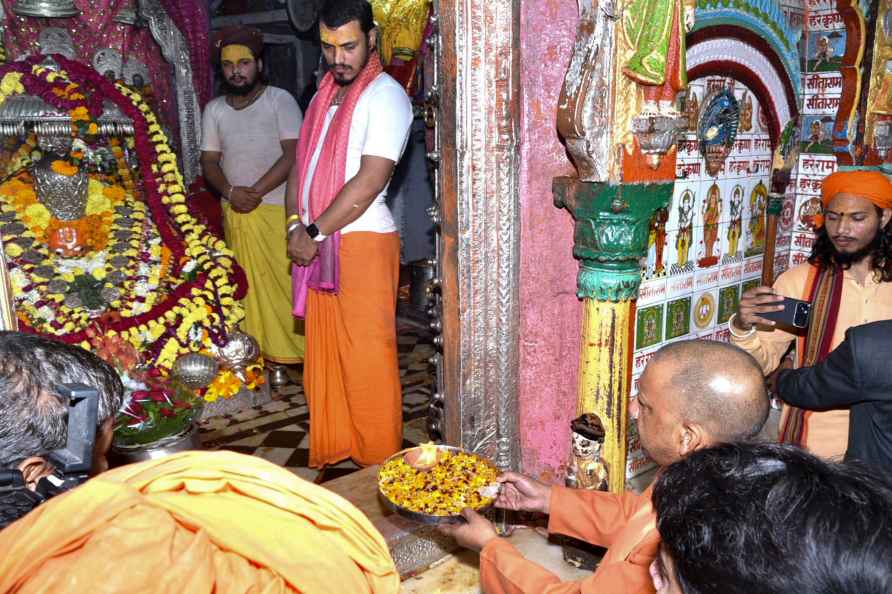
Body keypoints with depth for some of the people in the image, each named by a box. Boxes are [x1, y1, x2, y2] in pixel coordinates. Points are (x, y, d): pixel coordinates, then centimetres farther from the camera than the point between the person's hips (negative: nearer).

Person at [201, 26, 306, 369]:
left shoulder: (280, 100, -2)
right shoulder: (214, 110, 12)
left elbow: (293, 154, -10)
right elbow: (209, 161, 10)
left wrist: (256, 191, -14)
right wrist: (231, 192, -10)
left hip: (276, 208, -4)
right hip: (235, 212, 4)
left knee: (283, 281, -6)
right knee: (246, 284, 5)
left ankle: (290, 351, 4)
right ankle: (258, 352, 14)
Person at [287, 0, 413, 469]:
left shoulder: (386, 95, -7)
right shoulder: (325, 94, 18)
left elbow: (370, 180, -16)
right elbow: (302, 162, 17)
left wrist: (314, 232, -13)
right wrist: (295, 224, 1)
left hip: (362, 242, -7)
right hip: (316, 246, 7)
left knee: (366, 357, -4)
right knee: (323, 355, 11)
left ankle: (379, 463, 10)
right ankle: (330, 452, 25)